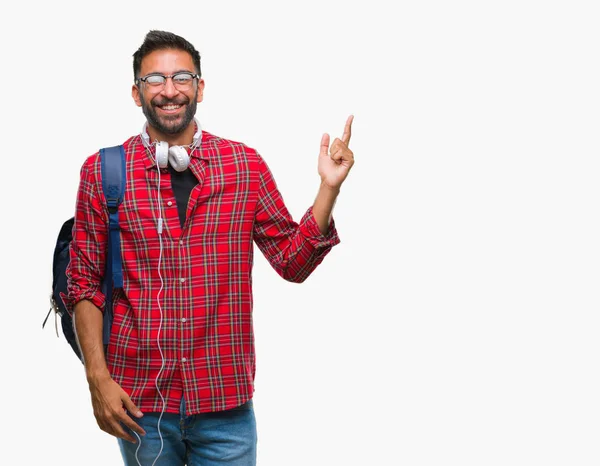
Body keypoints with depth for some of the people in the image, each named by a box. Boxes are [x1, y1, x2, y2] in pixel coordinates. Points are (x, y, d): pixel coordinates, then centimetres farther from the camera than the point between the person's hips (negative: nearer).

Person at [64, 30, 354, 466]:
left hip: (225, 400, 1)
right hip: (138, 401, 0)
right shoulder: (103, 171, -1)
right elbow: (85, 283, 2)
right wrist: (97, 378, -5)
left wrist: (329, 188, -8)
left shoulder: (246, 165, 1)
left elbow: (292, 261, 4)